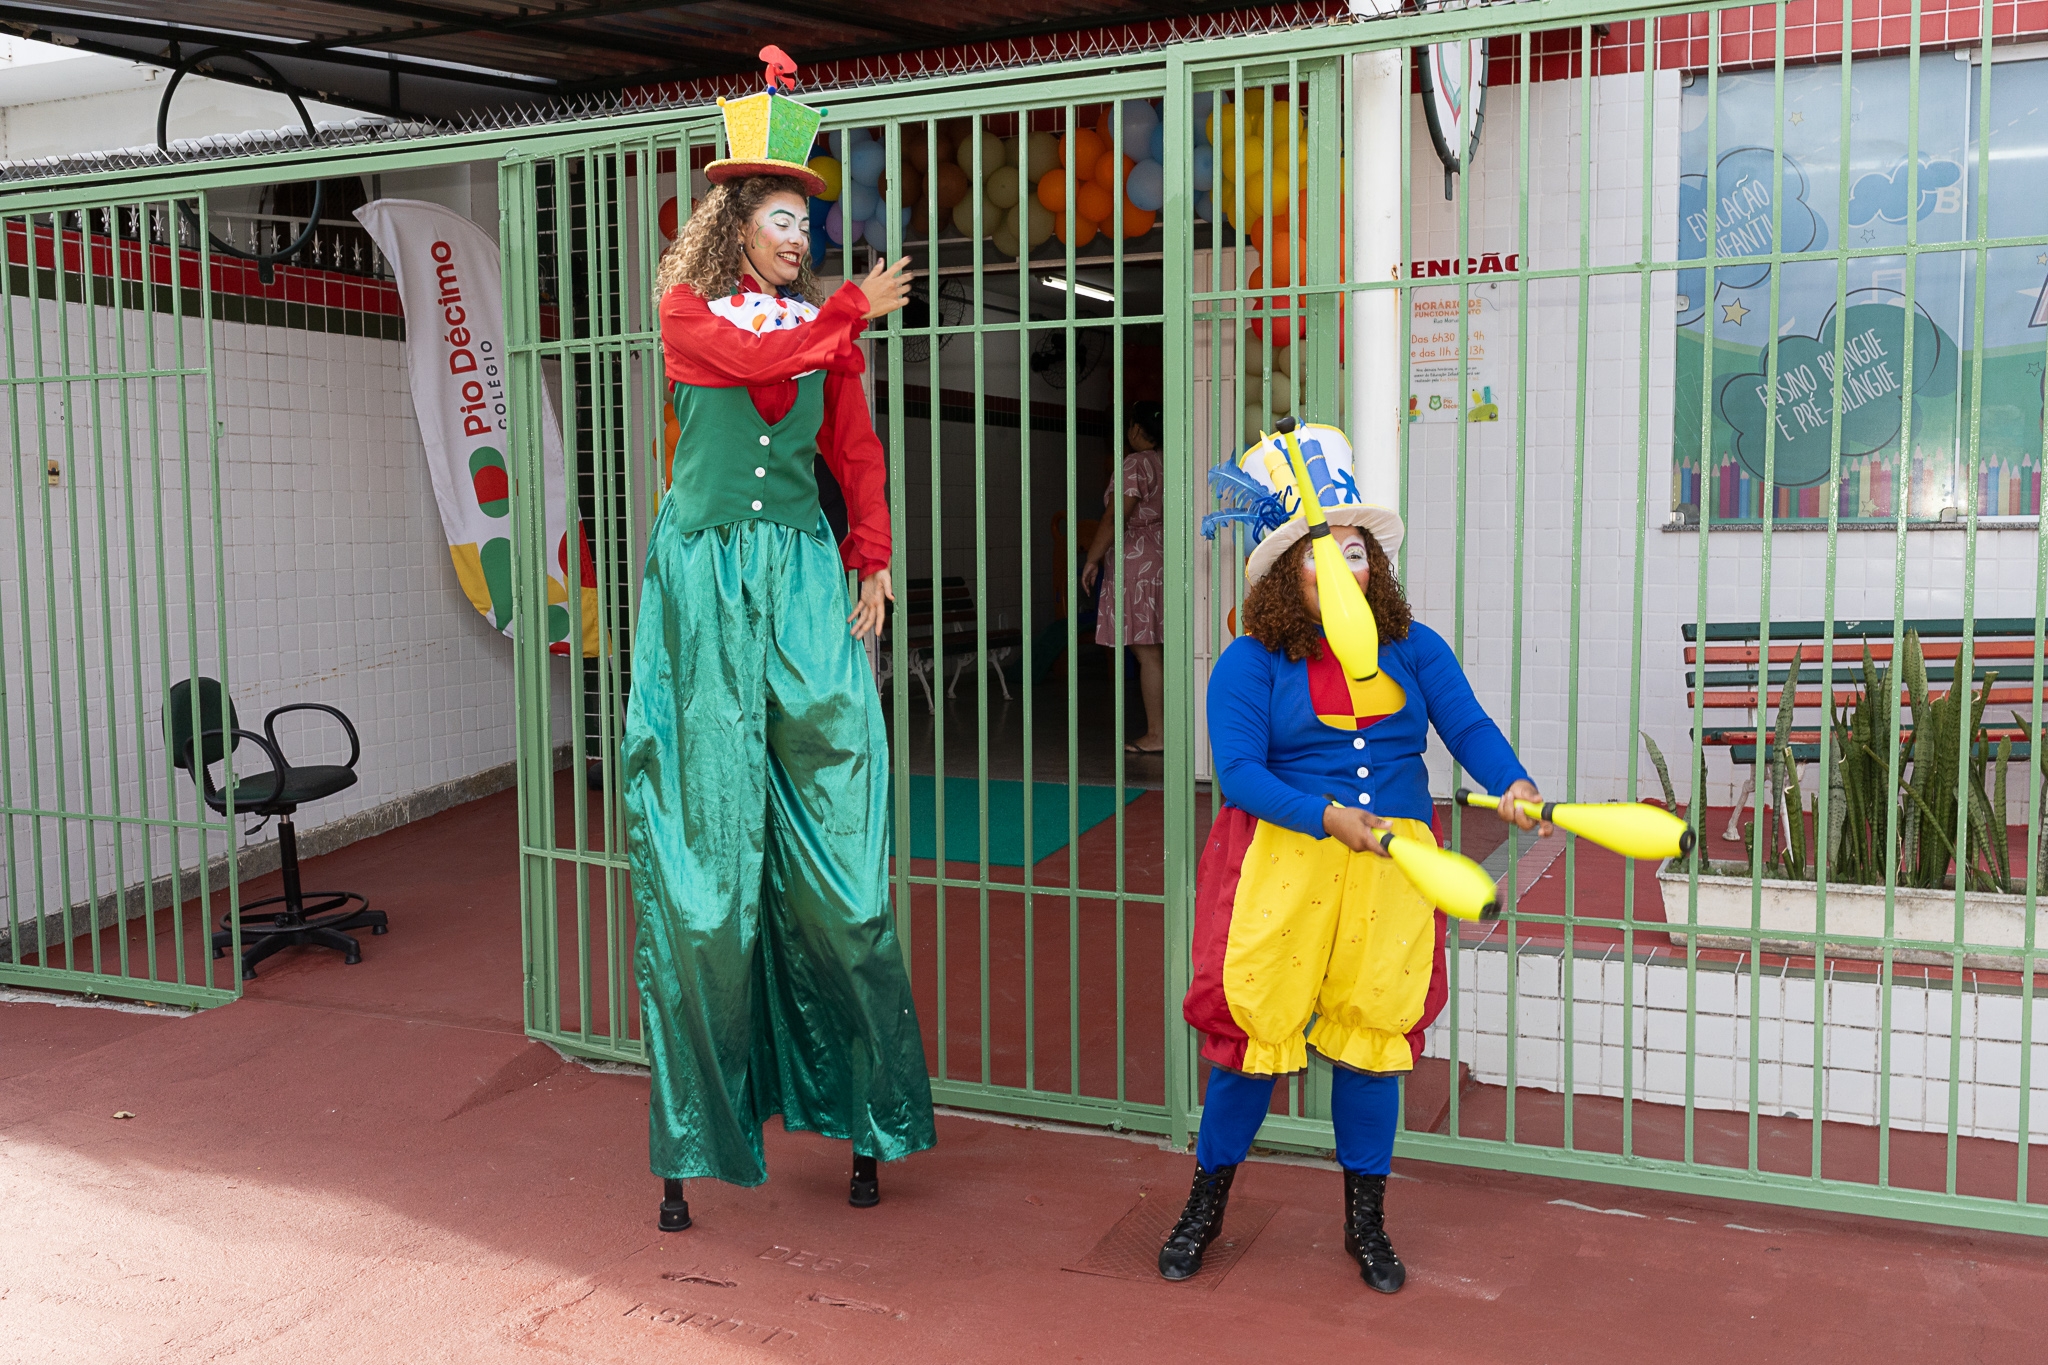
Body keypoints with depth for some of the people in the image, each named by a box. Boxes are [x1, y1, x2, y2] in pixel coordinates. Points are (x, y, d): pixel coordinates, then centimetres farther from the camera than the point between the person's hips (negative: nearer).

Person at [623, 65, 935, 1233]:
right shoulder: (692, 310, 5)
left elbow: (858, 451, 10)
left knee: (833, 849, -1)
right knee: (708, 849, -1)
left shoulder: (829, 326, 14)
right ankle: (693, 1144, 10)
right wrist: (854, 311, -4)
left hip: (804, 578, 3)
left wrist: (873, 560, -1)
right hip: (705, 580, -2)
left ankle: (863, 1112, 11)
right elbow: (758, 358, -15)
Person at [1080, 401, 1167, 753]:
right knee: (1159, 651, 10)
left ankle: (1156, 734, -5)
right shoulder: (1169, 464, 14)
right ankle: (1167, 727, 13)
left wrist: (1092, 559, -10)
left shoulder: (1135, 464, -11)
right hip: (1165, 562, 9)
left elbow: (1115, 516, -17)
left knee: (1147, 652, -6)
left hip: (1138, 563, -9)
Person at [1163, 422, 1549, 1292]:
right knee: (1256, 1025, 3)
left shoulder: (1414, 650, 7)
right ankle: (1206, 1205, 24)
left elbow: (1469, 728, -2)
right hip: (1281, 856, -3)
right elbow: (1239, 771, -12)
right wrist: (1329, 816, -24)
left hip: (1392, 864, 3)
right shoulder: (1250, 665, -4)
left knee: (1372, 1029, 10)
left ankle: (1366, 1221, 28)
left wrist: (1514, 784, -21)